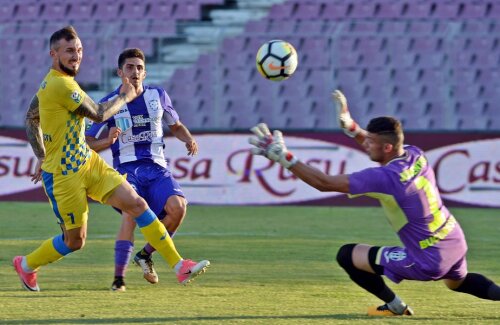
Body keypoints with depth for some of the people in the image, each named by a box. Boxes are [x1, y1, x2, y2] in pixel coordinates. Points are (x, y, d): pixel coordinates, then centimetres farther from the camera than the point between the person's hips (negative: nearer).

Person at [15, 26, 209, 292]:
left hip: (88, 162, 9)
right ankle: (26, 265, 29)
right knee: (74, 241, 1)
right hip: (64, 175, -9)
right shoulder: (61, 85, -22)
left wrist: (42, 156, 20)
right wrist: (125, 97, 3)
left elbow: (31, 118, 19)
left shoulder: (51, 82, 9)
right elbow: (98, 114, -14)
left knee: (137, 204, -3)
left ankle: (179, 266, -3)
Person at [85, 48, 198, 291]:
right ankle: (119, 278, -25)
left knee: (177, 207, -25)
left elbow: (176, 126, 24)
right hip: (127, 168, -3)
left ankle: (145, 255, 0)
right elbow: (88, 143, 4)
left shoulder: (158, 96, 9)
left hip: (157, 168, 3)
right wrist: (108, 141, -16)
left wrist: (189, 139, 2)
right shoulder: (109, 103, 1)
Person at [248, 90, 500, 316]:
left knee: (347, 255, -1)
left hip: (427, 262, -8)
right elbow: (377, 148, 22)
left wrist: (284, 158, -21)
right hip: (456, 242, 8)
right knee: (458, 282, 41)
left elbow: (323, 183, -23)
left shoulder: (382, 178, -25)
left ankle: (395, 306, 12)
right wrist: (350, 127, 12)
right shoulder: (416, 155, -3)